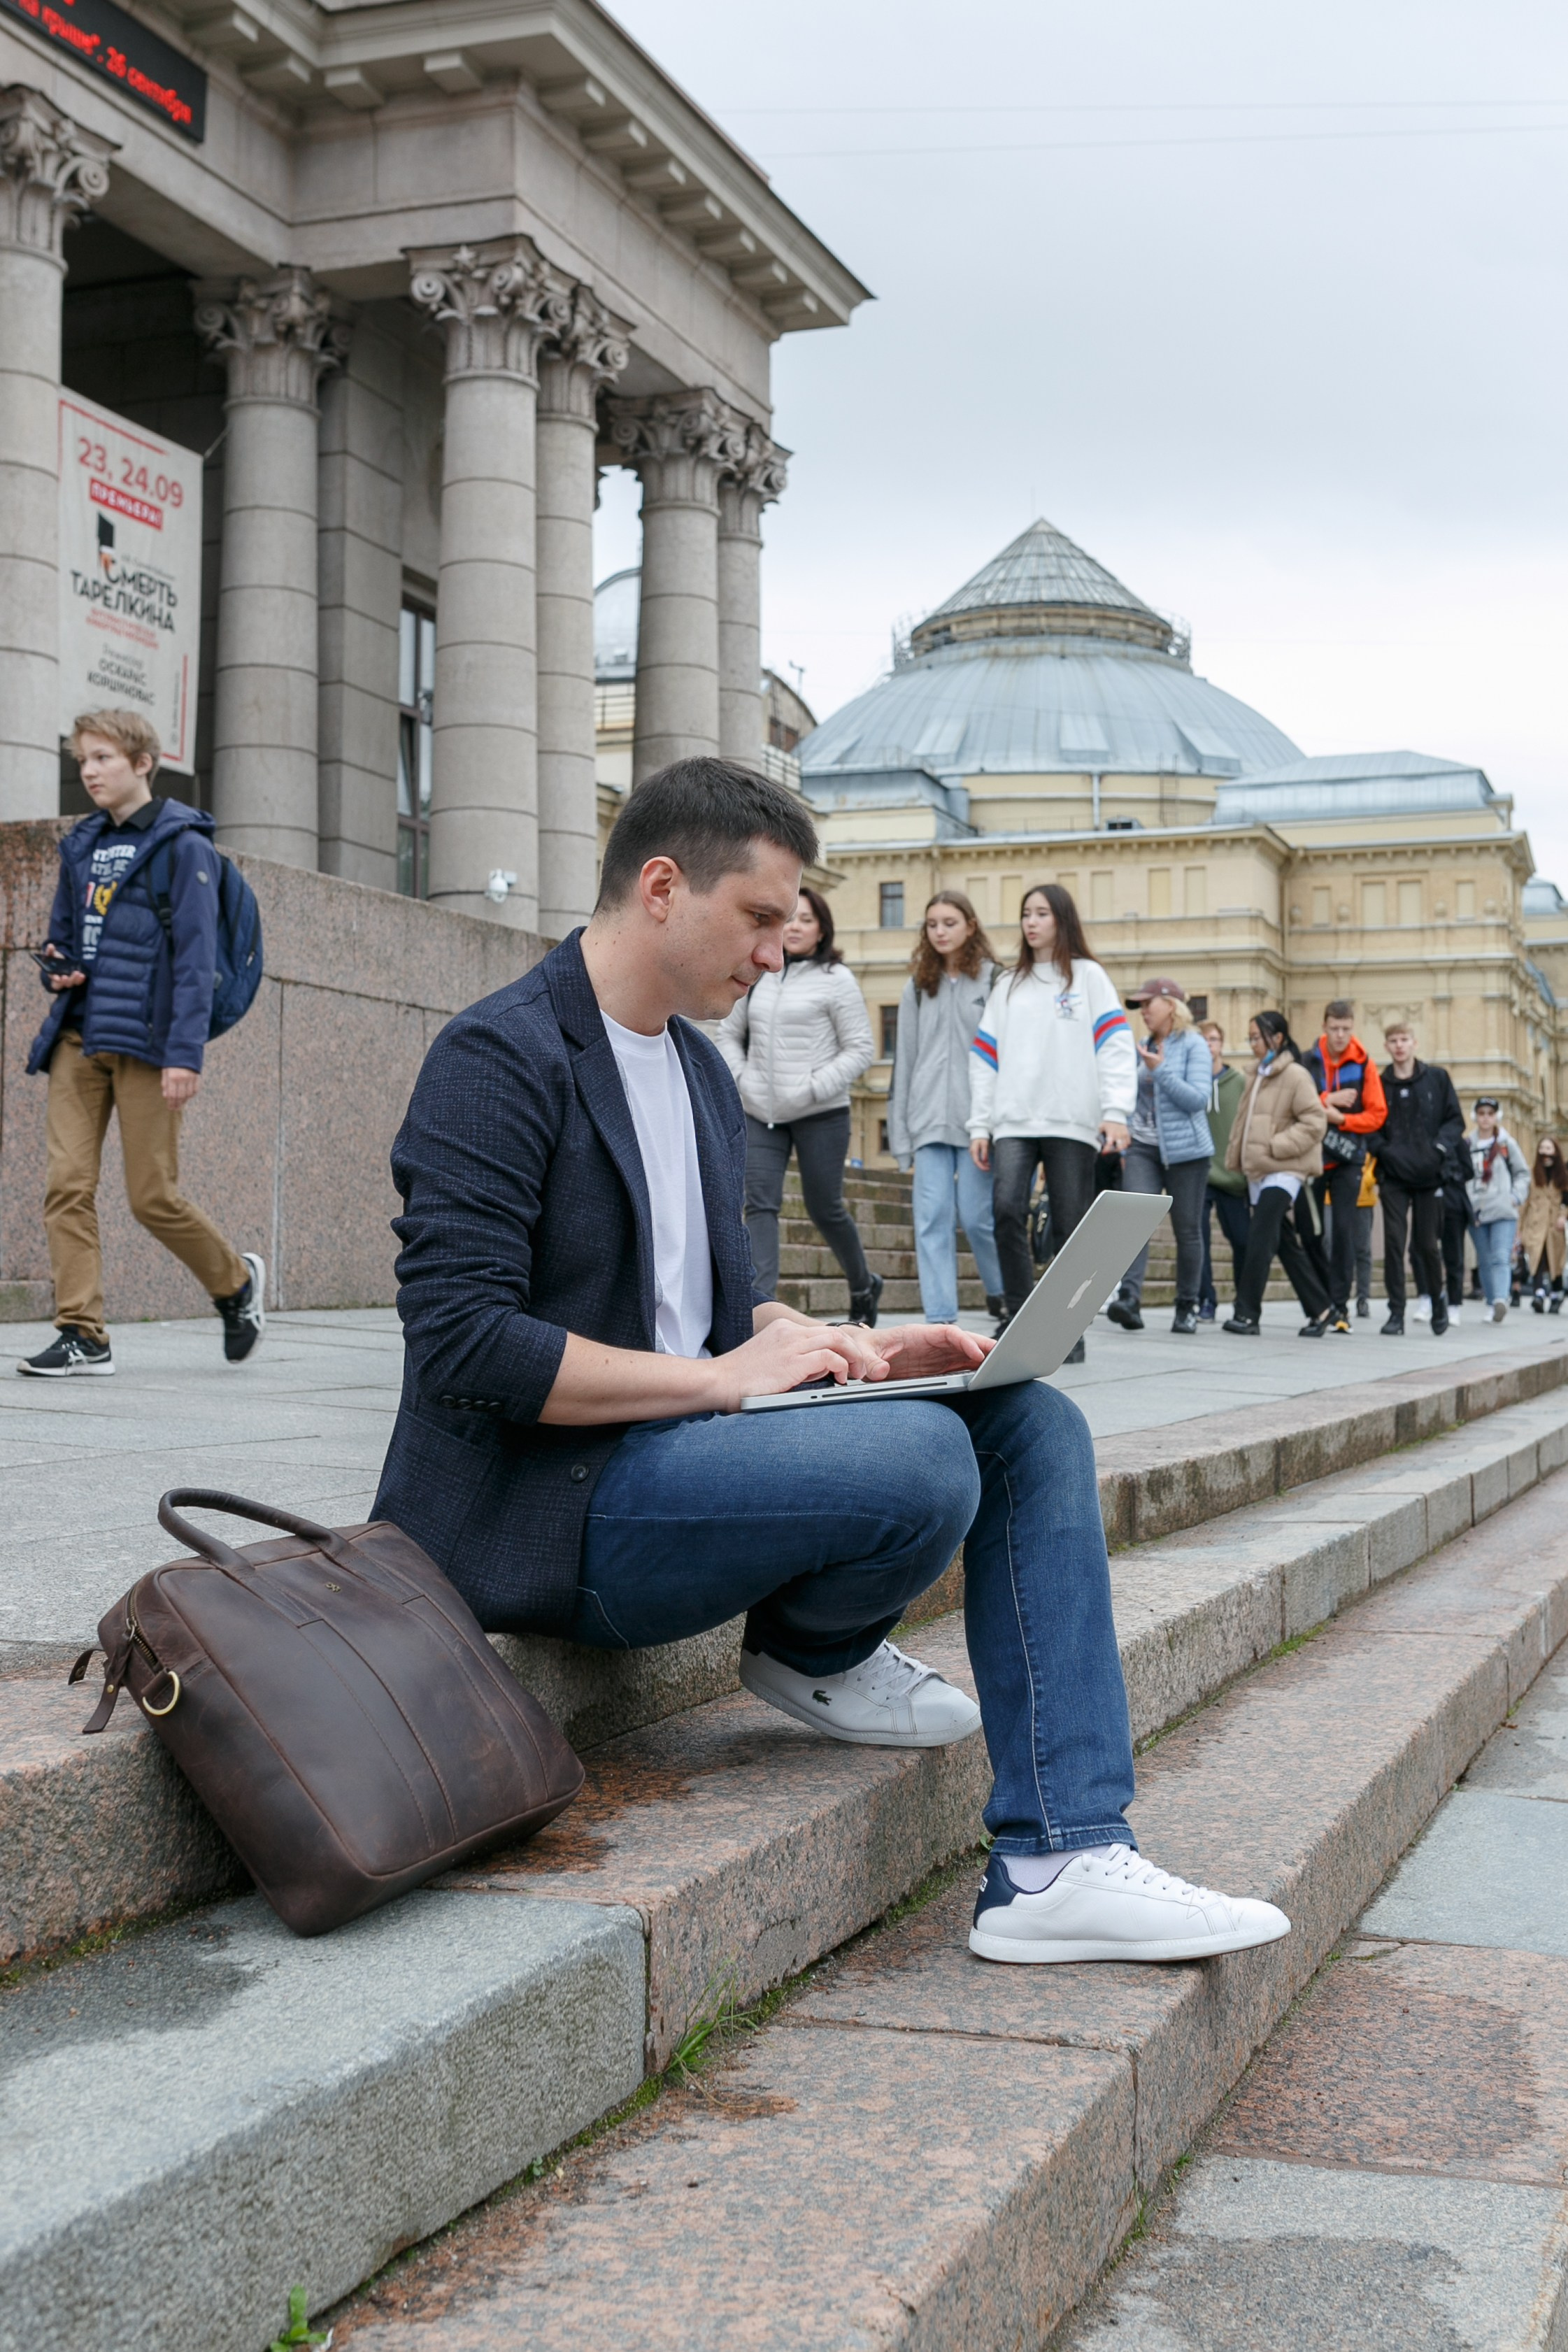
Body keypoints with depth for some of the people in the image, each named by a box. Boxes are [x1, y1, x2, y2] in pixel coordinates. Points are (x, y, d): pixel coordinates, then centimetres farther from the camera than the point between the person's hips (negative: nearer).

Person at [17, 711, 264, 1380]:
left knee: (153, 1197, -3)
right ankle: (82, 1333, 0)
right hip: (78, 1036, 6)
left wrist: (186, 1053, -18)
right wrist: (56, 969, 2)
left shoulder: (181, 843, -4)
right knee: (67, 1184, -4)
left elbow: (196, 954, -10)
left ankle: (237, 1281, 22)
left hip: (143, 1041, -6)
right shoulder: (83, 845, 16)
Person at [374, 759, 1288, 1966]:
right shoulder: (499, 1059, -12)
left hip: (677, 1445, 9)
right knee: (922, 1456, -31)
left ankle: (1063, 1864, -10)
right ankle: (813, 1650, 5)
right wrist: (726, 1376, -20)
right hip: (553, 1505, -9)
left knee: (1029, 1420, -6)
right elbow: (464, 1342, -21)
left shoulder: (701, 1069, 18)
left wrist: (846, 1351, 2)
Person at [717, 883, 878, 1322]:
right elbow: (729, 1036, 20)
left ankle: (863, 1286, 31)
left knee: (825, 1208, 7)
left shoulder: (837, 980, -4)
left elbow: (860, 1050, -6)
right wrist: (741, 1078, 1)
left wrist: (814, 1088, -15)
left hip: (821, 1115, -4)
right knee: (760, 1204, -11)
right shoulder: (757, 977, 10)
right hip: (762, 1115, 4)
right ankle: (761, 1300, -18)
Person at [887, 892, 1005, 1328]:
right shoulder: (918, 986, 13)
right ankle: (940, 1319, -2)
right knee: (932, 1217, -3)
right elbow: (905, 1058, 13)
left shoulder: (993, 980, 1)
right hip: (930, 1118, 3)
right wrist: (899, 1129, 9)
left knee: (977, 1216, -2)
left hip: (979, 1118, -3)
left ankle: (1005, 1296, 22)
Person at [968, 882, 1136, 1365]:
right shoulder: (1008, 986, 20)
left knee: (1070, 1225, -3)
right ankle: (1019, 1316, -11)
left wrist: (1116, 1112, -13)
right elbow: (985, 1057, 17)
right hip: (1014, 1122, 3)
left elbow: (1115, 1046, -1)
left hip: (1072, 1123, -3)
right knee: (1007, 1208, -18)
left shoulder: (1089, 977, 9)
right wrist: (979, 1125, 8)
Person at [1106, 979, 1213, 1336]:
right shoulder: (1144, 1048, 13)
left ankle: (1187, 1307, 14)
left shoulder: (1193, 1045, -4)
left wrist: (1160, 1071, -20)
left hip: (1184, 1149, -4)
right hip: (1143, 1147, 4)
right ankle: (1129, 1297, -28)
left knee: (1187, 1229, 3)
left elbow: (1198, 1099, -15)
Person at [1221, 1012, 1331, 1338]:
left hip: (1283, 1172, -9)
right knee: (1286, 1242, 10)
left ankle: (1248, 1314, -15)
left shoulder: (1295, 1075, -9)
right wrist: (1236, 1158, 16)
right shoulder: (1257, 1077, 17)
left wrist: (1276, 1146, -18)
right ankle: (1319, 1308, 19)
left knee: (1259, 1240, -15)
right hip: (1258, 1172, 9)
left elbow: (1315, 1121, -15)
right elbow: (1245, 1122, 24)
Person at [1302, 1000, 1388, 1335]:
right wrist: (1328, 1100, -13)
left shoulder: (1364, 1064, 0)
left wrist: (1341, 1119, -14)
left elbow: (1376, 1115, -3)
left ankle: (1340, 1304, -1)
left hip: (1348, 1159, -1)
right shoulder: (1307, 1061, 1)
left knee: (1343, 1229, -5)